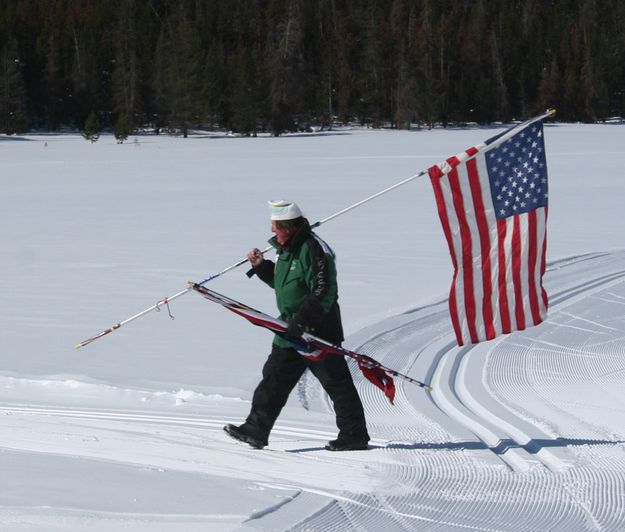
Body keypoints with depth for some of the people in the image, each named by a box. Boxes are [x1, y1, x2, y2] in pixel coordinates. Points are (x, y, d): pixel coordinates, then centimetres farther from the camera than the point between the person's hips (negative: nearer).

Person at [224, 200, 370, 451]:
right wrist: (261, 266, 12)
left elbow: (323, 292, -23)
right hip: (292, 330, 10)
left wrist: (302, 320, -27)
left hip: (318, 330, -10)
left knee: (336, 382, -1)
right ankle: (256, 430, 9)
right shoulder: (287, 249, 13)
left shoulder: (312, 249, -18)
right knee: (274, 377, 7)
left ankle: (355, 435, 6)